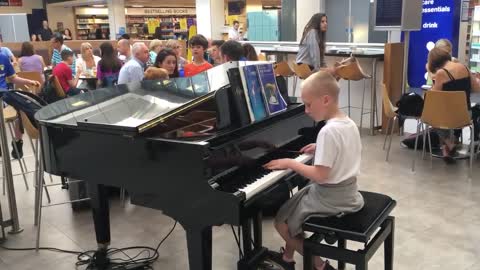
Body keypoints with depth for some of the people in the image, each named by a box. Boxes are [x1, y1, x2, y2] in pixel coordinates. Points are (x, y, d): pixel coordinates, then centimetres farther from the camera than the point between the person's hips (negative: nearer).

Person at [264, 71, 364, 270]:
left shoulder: (328, 131, -26)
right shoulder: (350, 124, 2)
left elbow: (320, 175, -27)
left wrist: (290, 163, -17)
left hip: (330, 198, -9)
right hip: (347, 193, 9)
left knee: (282, 222, 6)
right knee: (296, 200, 26)